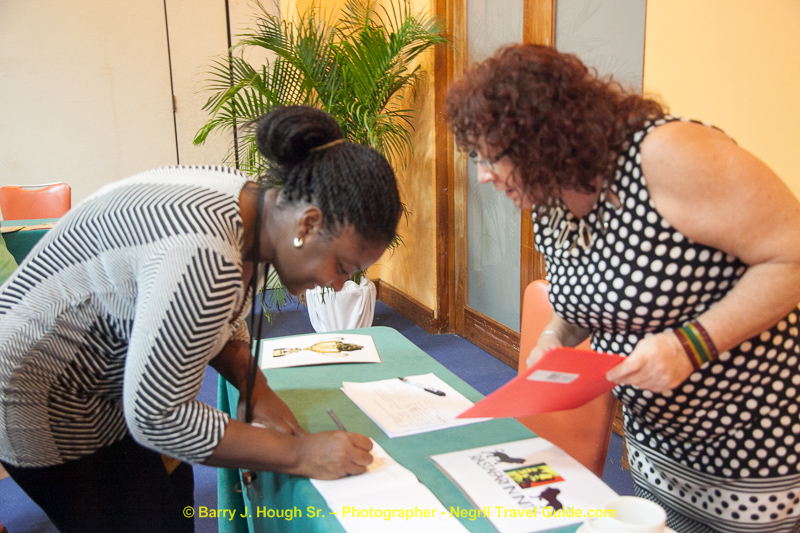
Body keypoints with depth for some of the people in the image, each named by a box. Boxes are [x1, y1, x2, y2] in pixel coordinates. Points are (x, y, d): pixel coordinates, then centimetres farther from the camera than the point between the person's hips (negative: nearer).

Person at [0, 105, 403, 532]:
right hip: (39, 400, -9)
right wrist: (298, 454, -25)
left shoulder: (248, 205, -7)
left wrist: (256, 389, -6)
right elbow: (156, 418, -30)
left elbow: (218, 320, 9)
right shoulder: (202, 256, -37)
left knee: (172, 491, 17)